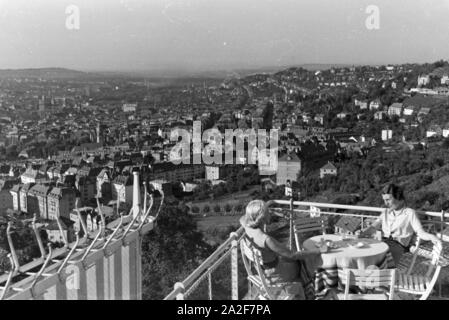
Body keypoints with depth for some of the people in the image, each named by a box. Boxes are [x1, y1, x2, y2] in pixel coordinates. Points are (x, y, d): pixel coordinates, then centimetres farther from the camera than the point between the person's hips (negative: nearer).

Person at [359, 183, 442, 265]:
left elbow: (420, 232, 2)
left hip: (399, 245, -4)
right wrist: (361, 233, -9)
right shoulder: (385, 213, 24)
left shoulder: (410, 213, 10)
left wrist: (432, 237, -20)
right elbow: (373, 227, 13)